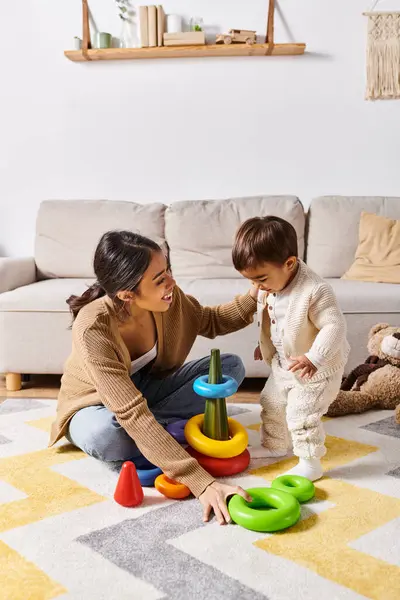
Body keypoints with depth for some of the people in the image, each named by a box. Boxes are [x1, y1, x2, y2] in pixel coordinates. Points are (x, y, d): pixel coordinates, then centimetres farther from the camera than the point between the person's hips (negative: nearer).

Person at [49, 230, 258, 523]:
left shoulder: (168, 298, -21)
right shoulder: (93, 328, -37)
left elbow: (211, 322, 1)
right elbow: (133, 414, -41)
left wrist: (252, 299, -19)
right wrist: (200, 481, -44)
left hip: (145, 388, 5)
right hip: (97, 405, -5)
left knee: (231, 366, -9)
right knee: (105, 434, -41)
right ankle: (174, 430, -12)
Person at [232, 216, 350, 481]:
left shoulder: (315, 291, -33)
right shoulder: (268, 287, -7)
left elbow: (335, 325, -32)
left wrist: (314, 358, -40)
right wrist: (265, 346, 19)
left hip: (318, 368, -8)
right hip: (284, 363, 9)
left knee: (301, 414, -7)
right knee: (271, 403, 20)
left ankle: (310, 463, 12)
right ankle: (274, 445, 43)